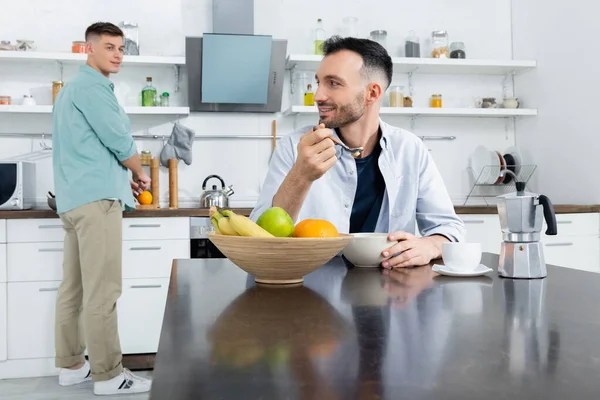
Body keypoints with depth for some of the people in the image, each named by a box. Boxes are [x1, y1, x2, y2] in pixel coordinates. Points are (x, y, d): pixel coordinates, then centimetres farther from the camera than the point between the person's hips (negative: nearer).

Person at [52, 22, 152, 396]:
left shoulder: (74, 88, 24)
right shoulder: (92, 86, -8)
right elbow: (120, 141, -12)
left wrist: (124, 175, 21)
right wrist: (140, 174, 6)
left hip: (76, 197, 11)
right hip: (97, 197, -11)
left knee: (75, 287, 11)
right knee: (102, 291, -8)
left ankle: (71, 365, 19)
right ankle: (108, 374, -2)